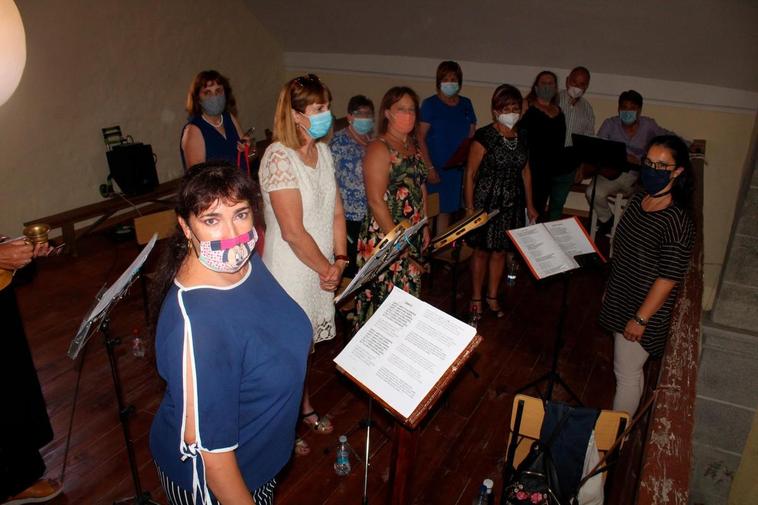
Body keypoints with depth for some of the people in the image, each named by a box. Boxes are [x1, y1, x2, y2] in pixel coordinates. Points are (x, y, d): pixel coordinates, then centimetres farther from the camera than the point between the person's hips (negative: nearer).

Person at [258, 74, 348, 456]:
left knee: (304, 342, 24)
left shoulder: (322, 151, 4)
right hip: (290, 270, -7)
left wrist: (339, 260, -4)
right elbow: (293, 231, -25)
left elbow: (336, 211, 6)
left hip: (320, 268, 7)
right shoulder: (279, 158, -22)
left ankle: (304, 407, 45)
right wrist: (327, 268, -13)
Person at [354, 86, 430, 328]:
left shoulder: (414, 146, 12)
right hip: (384, 238, -8)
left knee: (408, 296, 16)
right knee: (384, 298, -1)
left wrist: (424, 227, 14)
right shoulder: (379, 149, -14)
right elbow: (376, 201, -19)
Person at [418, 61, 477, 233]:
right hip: (436, 168, -4)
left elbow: (472, 136, 13)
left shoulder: (466, 104, 11)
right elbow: (421, 138, -7)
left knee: (446, 209, 9)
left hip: (458, 168, 4)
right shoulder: (430, 104, -2)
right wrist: (429, 168, -14)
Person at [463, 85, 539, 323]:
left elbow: (525, 172, 15)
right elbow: (470, 173, -11)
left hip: (511, 205, 5)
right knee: (482, 251, 6)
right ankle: (476, 298, 23)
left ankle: (492, 296, 31)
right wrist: (470, 208, -14)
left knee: (500, 251, 14)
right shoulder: (484, 136, -12)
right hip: (486, 203, -5)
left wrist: (529, 205, 16)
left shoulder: (521, 138, 6)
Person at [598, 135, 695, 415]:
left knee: (627, 374, 9)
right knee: (627, 369, 23)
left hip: (643, 309, -7)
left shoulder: (677, 221, -25)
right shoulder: (638, 200, -1)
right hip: (620, 300, 8)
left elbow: (668, 279, -22)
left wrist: (641, 318, -17)